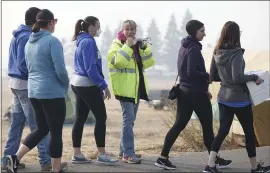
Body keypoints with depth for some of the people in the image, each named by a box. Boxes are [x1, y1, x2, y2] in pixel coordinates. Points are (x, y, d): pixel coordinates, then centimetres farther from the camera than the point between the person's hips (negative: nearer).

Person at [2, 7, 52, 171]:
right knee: (39, 125, -6)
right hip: (26, 85, -9)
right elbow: (23, 64, -20)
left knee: (17, 124, 12)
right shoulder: (26, 37, -15)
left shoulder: (18, 35, 14)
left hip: (17, 83, 9)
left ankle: (8, 159, 15)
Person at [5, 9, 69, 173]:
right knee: (56, 132, 4)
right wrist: (66, 85, 1)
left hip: (34, 92, 8)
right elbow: (60, 70, -17)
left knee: (42, 129, 18)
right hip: (52, 93, -7)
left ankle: (16, 157, 5)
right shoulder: (52, 41, -14)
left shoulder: (30, 42, 10)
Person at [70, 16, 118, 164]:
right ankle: (102, 154, 1)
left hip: (79, 84, 9)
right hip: (88, 85, -9)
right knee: (101, 117, -2)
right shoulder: (89, 42, -15)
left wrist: (100, 85, 17)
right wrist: (104, 86, -17)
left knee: (80, 119, 8)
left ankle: (77, 154, 9)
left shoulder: (83, 41, 14)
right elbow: (91, 68, -20)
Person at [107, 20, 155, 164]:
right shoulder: (117, 45, -5)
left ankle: (124, 151, 20)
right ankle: (128, 153, -14)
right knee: (128, 119, -14)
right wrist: (127, 46, -22)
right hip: (125, 88, -8)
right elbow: (118, 62, -23)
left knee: (130, 119, 12)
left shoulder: (138, 45, 16)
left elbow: (149, 62, 7)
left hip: (136, 87, 8)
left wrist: (144, 47, -6)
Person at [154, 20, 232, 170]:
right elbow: (192, 72, -25)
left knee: (179, 124, 7)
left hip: (184, 91, 9)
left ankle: (163, 157, 2)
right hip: (196, 93, -9)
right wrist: (209, 76, -11)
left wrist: (204, 89, 20)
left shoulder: (185, 47, 14)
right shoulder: (194, 48, -16)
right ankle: (215, 160, 13)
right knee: (207, 126, 3)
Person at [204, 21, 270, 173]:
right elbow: (237, 78, -26)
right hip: (239, 99, -6)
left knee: (223, 130, 10)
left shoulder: (217, 53, 2)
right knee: (249, 132, 9)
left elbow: (212, 77, 9)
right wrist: (254, 77, -13)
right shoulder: (236, 53, -19)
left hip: (223, 98, 7)